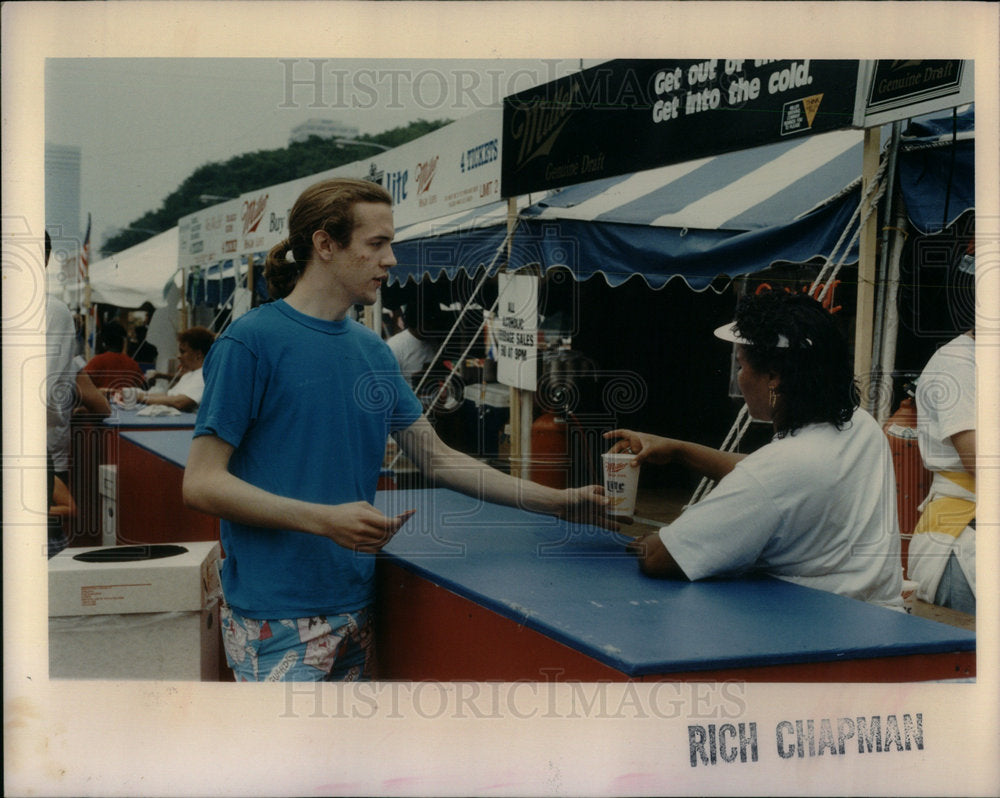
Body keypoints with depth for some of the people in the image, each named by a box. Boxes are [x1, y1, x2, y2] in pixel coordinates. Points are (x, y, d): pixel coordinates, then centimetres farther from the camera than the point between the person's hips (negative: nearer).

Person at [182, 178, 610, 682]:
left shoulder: (374, 351, 10)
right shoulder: (251, 342, -10)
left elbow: (436, 459, 15)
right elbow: (201, 483, -13)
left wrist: (558, 502, 10)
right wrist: (325, 519, -24)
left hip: (355, 605, 7)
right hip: (279, 618, -7)